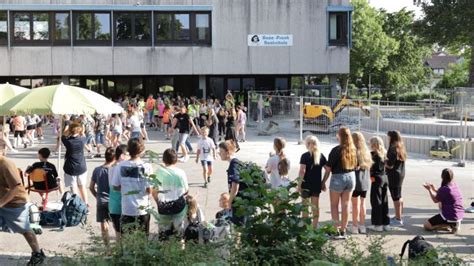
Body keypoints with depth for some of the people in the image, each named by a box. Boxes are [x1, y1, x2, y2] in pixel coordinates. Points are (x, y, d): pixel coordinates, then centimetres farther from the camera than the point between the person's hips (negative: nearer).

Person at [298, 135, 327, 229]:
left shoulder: (305, 156, -10)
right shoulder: (321, 156, 4)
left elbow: (302, 171, -16)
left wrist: (299, 184, -11)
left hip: (306, 184, -4)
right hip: (317, 184, 4)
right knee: (315, 206, 10)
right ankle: (315, 226, 14)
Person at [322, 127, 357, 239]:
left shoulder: (336, 150, -15)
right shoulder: (353, 150, 0)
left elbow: (328, 168, -11)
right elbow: (356, 165, 7)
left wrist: (323, 182, -3)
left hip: (338, 178, -5)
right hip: (351, 177, 5)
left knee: (334, 205, 9)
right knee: (345, 205, 11)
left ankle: (336, 229, 5)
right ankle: (343, 231, 16)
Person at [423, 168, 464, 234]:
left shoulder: (444, 189, -21)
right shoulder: (455, 186, 4)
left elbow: (435, 200, -3)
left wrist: (430, 189, 8)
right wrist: (434, 189, 18)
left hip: (450, 217, -8)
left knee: (426, 225, 0)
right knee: (441, 203, 34)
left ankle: (450, 225, -7)